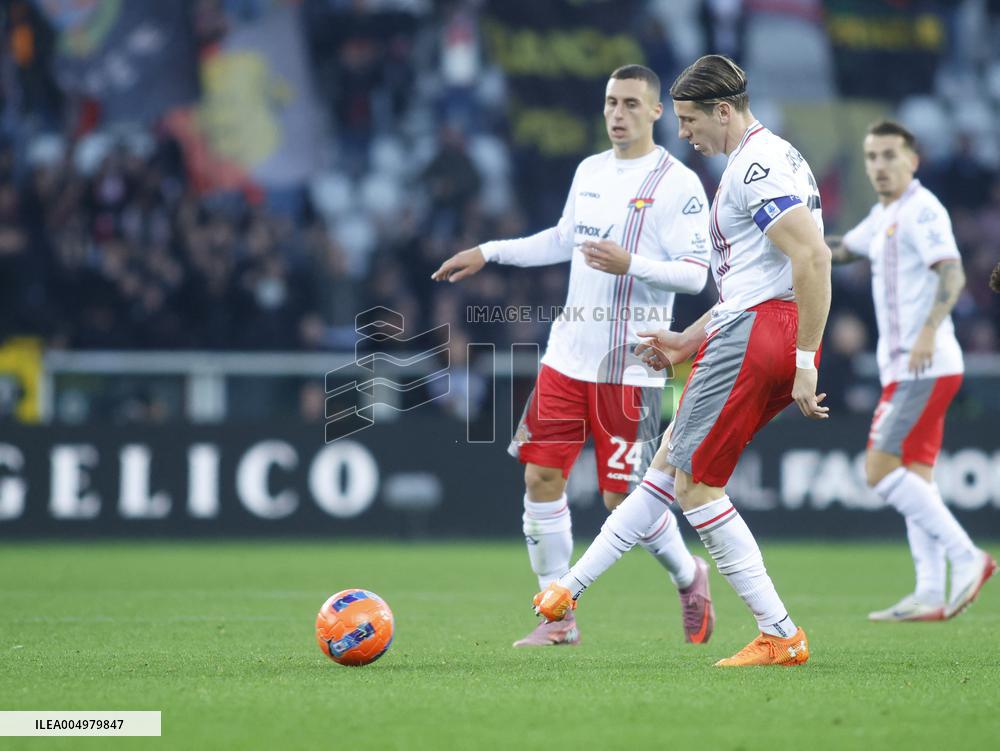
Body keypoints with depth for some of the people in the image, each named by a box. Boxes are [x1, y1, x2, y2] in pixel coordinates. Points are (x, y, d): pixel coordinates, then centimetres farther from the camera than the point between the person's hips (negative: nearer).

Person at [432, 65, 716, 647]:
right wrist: (488, 253, 23)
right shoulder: (590, 171, 12)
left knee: (623, 497, -5)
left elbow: (695, 273, -13)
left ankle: (689, 577, 24)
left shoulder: (678, 184, -9)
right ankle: (559, 619, 10)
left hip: (630, 365, -6)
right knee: (541, 476, 0)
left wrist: (631, 264, -28)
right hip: (568, 354, 6)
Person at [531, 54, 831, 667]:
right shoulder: (758, 160, 21)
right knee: (670, 463, 16)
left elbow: (813, 257, -24)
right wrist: (688, 341, 27)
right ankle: (572, 588, 25)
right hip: (747, 326, 11)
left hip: (752, 337, -11)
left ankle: (781, 637, -8)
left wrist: (805, 360, -24)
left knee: (694, 483, -8)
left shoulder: (759, 164, -13)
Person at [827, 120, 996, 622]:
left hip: (925, 368, -10)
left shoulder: (921, 210, -9)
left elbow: (952, 273, -22)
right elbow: (844, 249, 37)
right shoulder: (884, 215, 20)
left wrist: (929, 330, -35)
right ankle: (931, 595, 2)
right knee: (914, 478, 5)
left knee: (881, 469, -15)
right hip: (905, 369, 10)